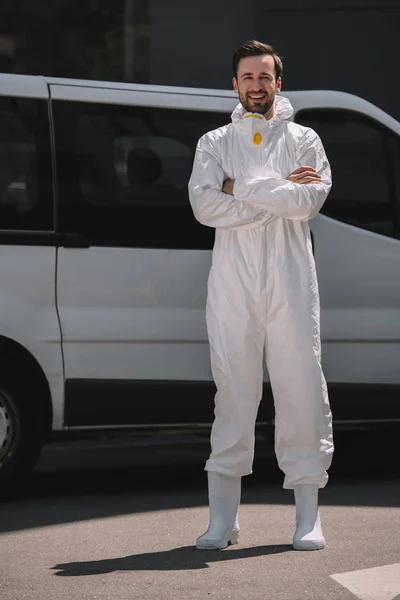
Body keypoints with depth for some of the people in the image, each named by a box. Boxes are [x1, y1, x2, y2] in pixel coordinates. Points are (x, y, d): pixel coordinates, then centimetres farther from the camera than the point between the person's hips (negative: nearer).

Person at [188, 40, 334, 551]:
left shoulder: (303, 141, 10)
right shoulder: (214, 144, 12)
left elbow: (311, 201, -9)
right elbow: (204, 205, -6)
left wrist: (242, 187, -8)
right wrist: (280, 191, -8)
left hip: (290, 283, 0)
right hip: (232, 284, 0)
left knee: (302, 391, -2)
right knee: (232, 394, -2)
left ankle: (308, 515, 4)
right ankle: (222, 519, -1)